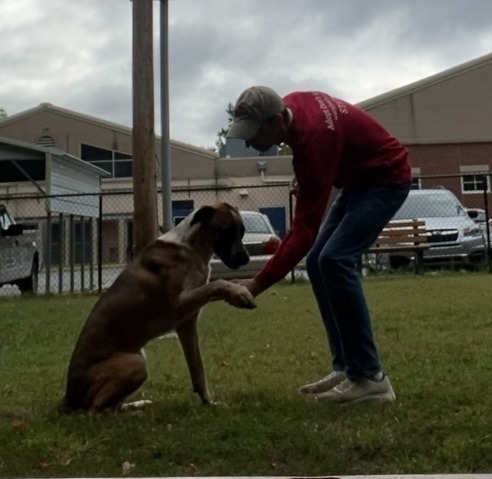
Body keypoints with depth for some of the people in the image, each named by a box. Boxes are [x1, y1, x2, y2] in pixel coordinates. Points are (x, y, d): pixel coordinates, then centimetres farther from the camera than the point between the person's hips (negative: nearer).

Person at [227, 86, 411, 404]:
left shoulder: (313, 138, -34)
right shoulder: (291, 105, -9)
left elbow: (304, 230, -34)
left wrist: (258, 284, -36)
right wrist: (307, 186, 10)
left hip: (387, 179, -10)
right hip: (359, 178, 10)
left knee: (335, 260, -24)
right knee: (318, 262, 2)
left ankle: (370, 377, -18)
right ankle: (345, 367, 5)